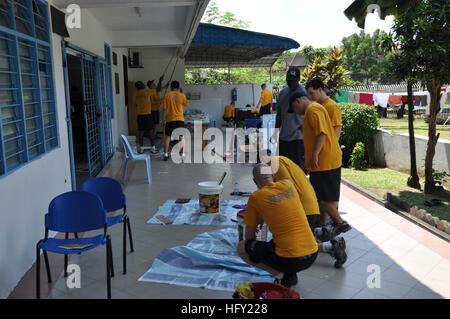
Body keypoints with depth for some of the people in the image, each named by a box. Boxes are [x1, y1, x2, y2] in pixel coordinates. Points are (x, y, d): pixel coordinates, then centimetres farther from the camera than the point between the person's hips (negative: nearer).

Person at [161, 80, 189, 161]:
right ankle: (183, 155, 5)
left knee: (167, 136, 12)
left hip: (170, 119, 0)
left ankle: (166, 155, 9)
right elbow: (186, 104, 18)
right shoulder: (182, 95, -1)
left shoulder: (167, 96, -3)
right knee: (181, 137, 8)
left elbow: (164, 109, -3)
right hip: (180, 119, 0)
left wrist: (163, 120, 4)